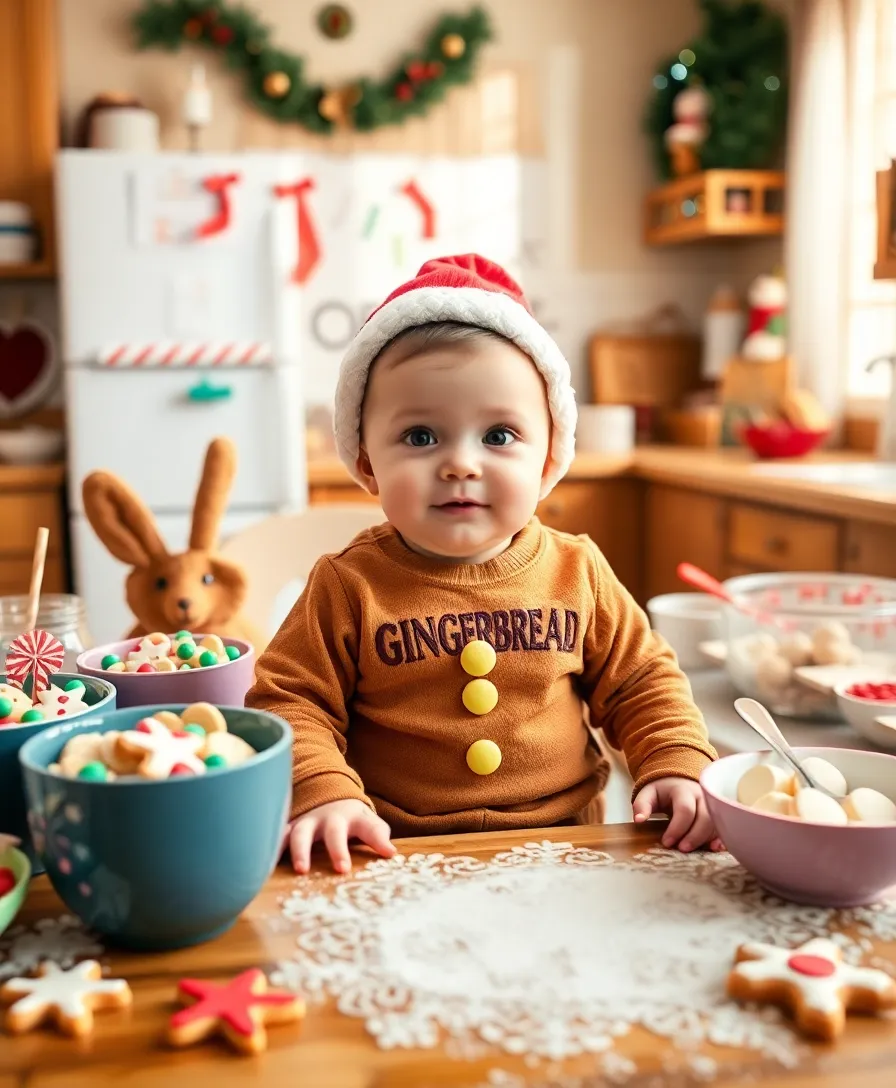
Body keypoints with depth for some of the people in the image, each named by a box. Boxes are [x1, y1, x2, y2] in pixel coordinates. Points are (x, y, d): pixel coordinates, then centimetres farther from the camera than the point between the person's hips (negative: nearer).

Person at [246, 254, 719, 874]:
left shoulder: (577, 573, 2)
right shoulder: (349, 588, -5)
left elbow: (642, 683, 11)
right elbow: (291, 701, -4)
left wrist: (678, 766, -5)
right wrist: (322, 793, -21)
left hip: (562, 843, 3)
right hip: (400, 857, -2)